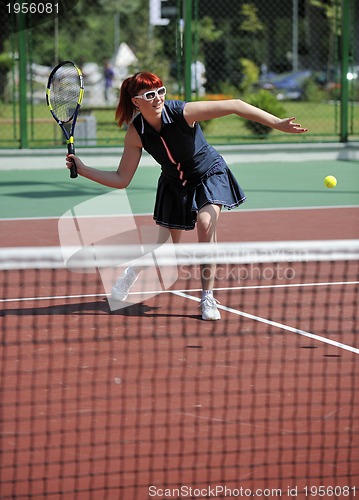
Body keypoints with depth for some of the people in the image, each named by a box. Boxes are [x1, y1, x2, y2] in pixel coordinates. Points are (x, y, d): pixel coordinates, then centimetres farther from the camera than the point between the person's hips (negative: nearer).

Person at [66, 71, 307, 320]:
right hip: (175, 185, 2)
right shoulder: (136, 134, -21)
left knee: (206, 224, -27)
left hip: (209, 175, -2)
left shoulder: (182, 112, -31)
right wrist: (83, 169, -25)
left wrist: (277, 123, -36)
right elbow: (122, 179, -13)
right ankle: (134, 270, 42)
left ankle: (208, 298, -14)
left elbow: (234, 105, -32)